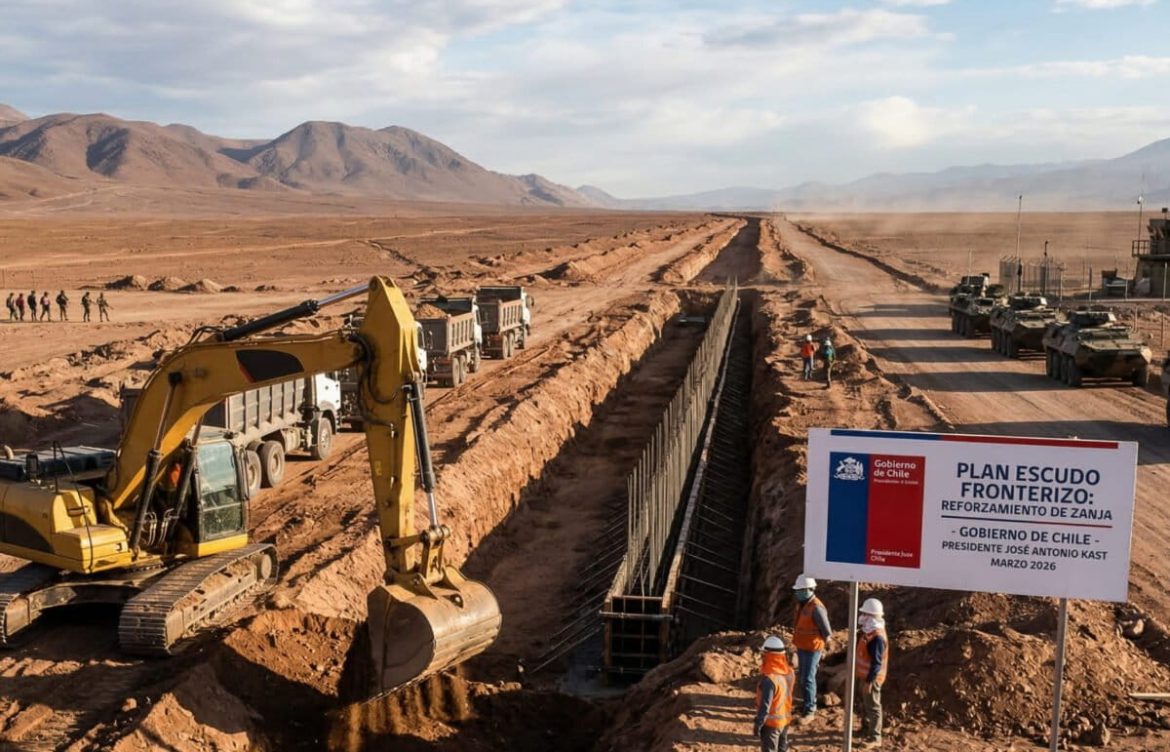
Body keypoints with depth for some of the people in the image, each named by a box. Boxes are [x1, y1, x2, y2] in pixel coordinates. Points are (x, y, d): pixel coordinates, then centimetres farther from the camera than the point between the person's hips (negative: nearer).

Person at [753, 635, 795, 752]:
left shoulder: (769, 679, -30)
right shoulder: (789, 672, -6)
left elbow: (765, 706, -24)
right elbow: (786, 695, 5)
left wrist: (758, 724, -14)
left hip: (771, 722, -7)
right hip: (785, 719, 7)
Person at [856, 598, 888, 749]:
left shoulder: (877, 637, -28)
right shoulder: (868, 631, 3)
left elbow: (877, 662, -26)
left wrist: (870, 680, -23)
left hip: (871, 678, -10)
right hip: (864, 675, 10)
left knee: (873, 707, 2)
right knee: (864, 704, 23)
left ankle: (875, 738, 12)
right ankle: (866, 728, 39)